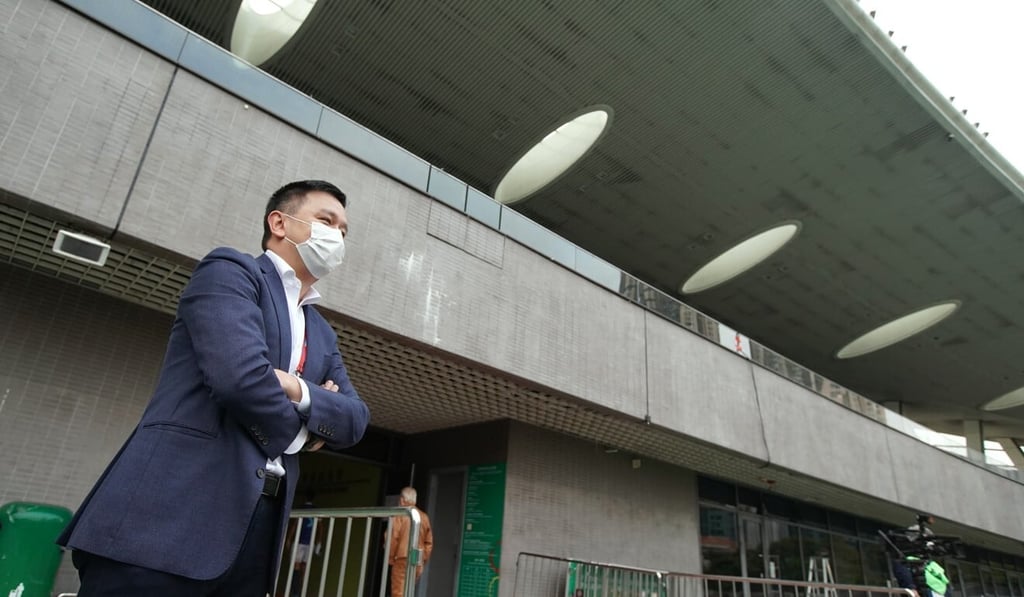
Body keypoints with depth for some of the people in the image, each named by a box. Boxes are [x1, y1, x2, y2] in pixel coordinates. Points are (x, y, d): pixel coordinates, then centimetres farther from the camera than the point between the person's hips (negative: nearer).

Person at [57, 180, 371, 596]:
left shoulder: (323, 334, 20)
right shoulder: (229, 270, -2)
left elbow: (355, 418, 11)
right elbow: (240, 373, -18)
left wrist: (298, 390, -9)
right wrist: (299, 431, 0)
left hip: (254, 533, 8)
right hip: (170, 518, -7)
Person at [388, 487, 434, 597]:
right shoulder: (424, 517, 11)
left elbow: (392, 537, -11)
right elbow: (429, 542, 11)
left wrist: (390, 558, -1)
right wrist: (423, 561, 16)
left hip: (402, 559, -5)